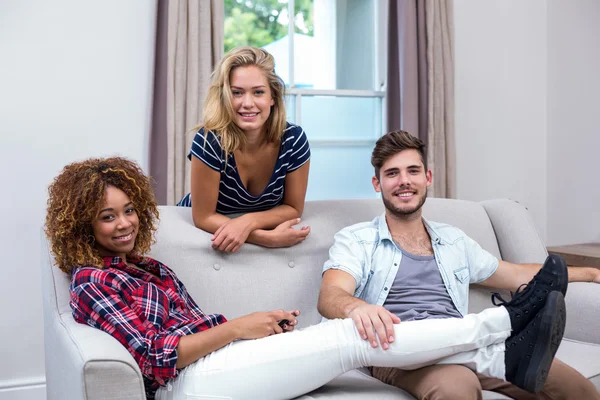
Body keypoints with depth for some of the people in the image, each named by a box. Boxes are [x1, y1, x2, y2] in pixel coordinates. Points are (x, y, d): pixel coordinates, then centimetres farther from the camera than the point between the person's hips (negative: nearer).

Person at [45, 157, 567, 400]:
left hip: (209, 358, 8)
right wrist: (236, 327, -15)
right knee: (350, 336, -17)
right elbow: (154, 356, -13)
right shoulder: (92, 282, -3)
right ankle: (499, 324, -11)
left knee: (345, 332, -10)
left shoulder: (149, 267, 22)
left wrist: (261, 325, 1)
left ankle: (501, 358, -13)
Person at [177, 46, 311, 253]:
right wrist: (270, 238, -30)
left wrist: (248, 222, -25)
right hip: (199, 231, -2)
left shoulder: (293, 139, -18)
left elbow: (293, 208, -8)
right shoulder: (209, 140, -25)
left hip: (256, 229, 2)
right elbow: (204, 217, -20)